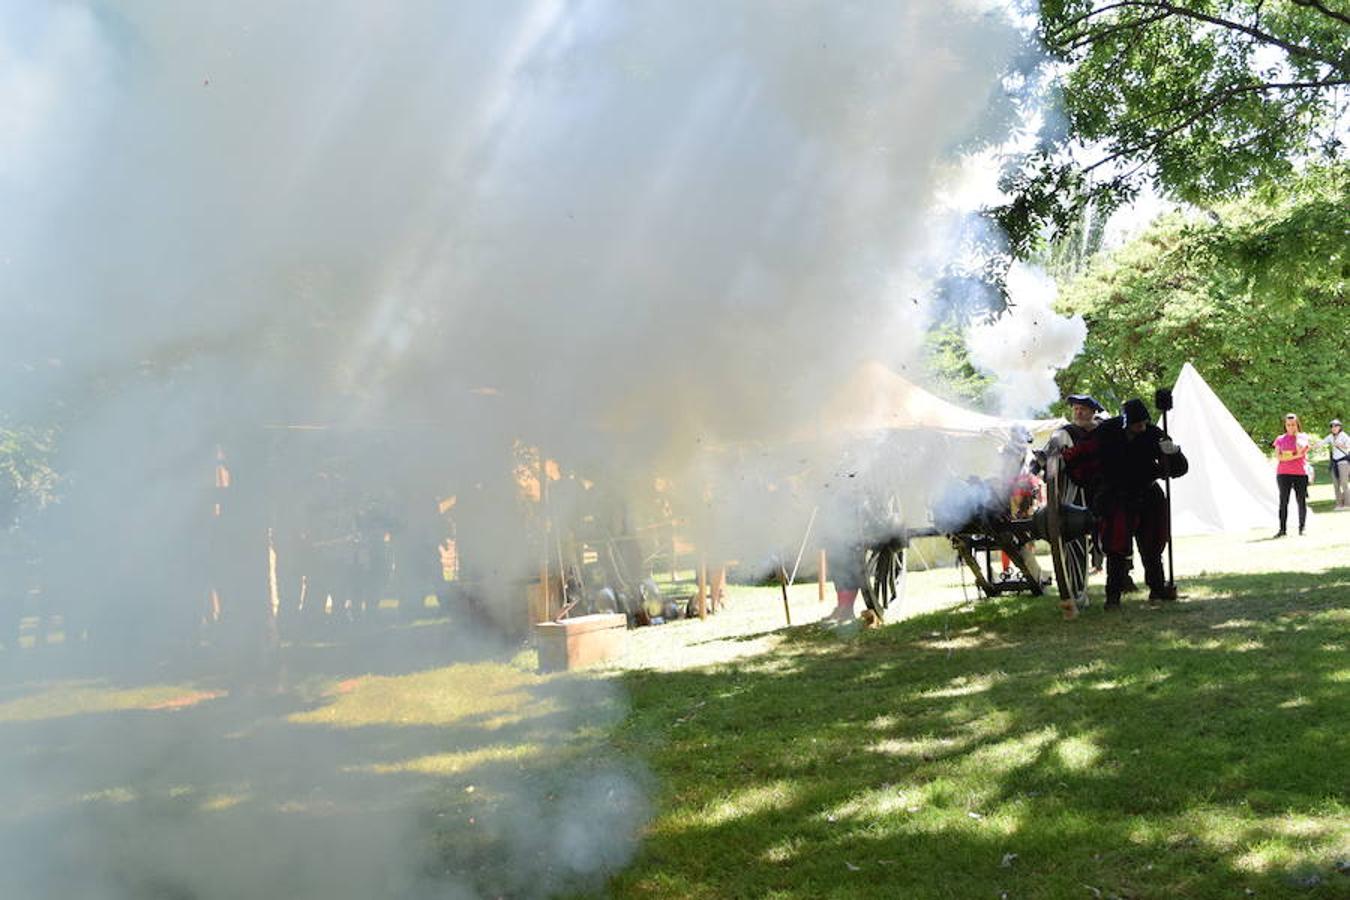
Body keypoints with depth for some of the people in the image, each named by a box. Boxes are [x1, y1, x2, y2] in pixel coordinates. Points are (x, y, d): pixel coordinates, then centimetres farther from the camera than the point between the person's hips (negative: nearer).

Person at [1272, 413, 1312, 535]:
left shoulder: (1303, 437, 7)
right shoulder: (1280, 439, 11)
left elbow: (1301, 451, -10)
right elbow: (1278, 456, -1)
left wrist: (1297, 435, -8)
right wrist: (1295, 456, -8)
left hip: (1300, 473, -1)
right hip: (1283, 473, 1)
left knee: (1302, 501, -1)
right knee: (1283, 501, -2)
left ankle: (1302, 527, 8)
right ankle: (1282, 529, -2)